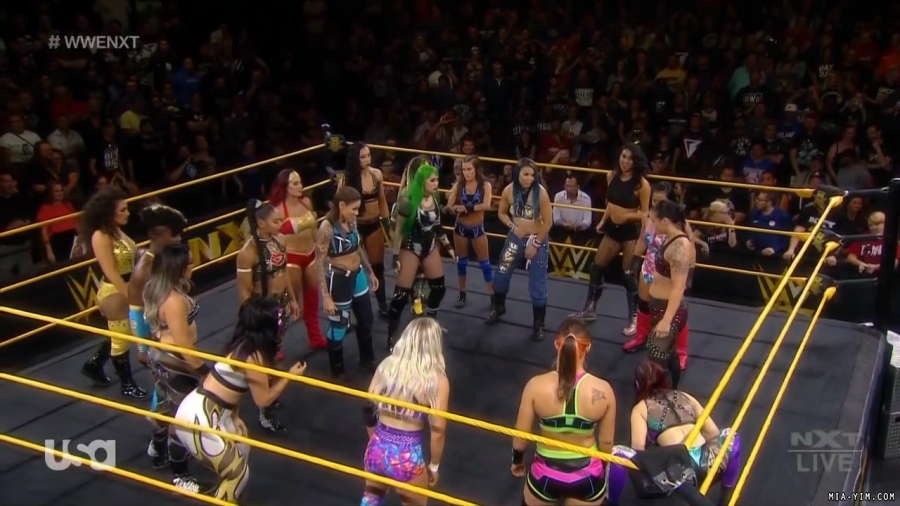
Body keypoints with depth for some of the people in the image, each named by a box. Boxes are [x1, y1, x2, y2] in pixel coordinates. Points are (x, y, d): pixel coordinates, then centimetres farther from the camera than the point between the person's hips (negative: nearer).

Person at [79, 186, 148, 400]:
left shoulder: (115, 230, 3)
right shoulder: (101, 236, -23)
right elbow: (111, 273, -23)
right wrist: (131, 296, -21)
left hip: (127, 288, 9)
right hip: (114, 293, -9)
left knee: (120, 335, 24)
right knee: (121, 337, 8)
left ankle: (93, 364, 44)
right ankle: (127, 384, 25)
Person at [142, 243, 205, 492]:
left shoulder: (153, 288, -3)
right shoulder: (175, 300, -31)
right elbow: (182, 343, -28)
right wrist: (202, 369, -20)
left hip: (159, 355, 10)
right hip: (175, 361, -10)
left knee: (165, 405, 29)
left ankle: (159, 451, 52)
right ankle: (180, 475, 19)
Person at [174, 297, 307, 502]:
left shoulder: (243, 344, 6)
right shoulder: (253, 355, -21)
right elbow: (264, 400, -11)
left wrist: (234, 417, 6)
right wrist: (289, 375, -2)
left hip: (209, 411, 9)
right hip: (198, 418, -9)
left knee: (241, 448, 26)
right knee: (238, 473, 4)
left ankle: (226, 497, 44)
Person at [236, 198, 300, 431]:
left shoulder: (279, 239, -2)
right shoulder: (249, 251, -24)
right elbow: (244, 291, -19)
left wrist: (293, 299, 17)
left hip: (282, 303, 7)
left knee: (275, 352, 21)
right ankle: (265, 415, 15)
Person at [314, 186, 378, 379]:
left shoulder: (351, 221, -3)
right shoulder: (327, 228, -23)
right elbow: (320, 263, -21)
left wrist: (370, 272, 21)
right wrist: (326, 296, -21)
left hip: (358, 276, 7)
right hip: (339, 280, -7)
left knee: (366, 320, 21)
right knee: (338, 326, 10)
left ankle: (367, 360, 44)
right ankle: (337, 370, 31)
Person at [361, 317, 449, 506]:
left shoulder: (386, 366, -1)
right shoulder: (437, 380, -13)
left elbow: (369, 410, 5)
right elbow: (437, 429, -12)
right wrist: (434, 466, 3)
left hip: (378, 449, 4)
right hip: (407, 456, -4)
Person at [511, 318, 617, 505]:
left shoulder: (536, 386, -20)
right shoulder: (603, 391, -18)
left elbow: (521, 435, -9)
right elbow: (606, 442, -6)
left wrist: (517, 460, 13)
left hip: (545, 475, 0)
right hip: (588, 477, 0)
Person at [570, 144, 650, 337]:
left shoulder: (641, 184, -15)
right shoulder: (611, 176, 1)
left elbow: (645, 213, -11)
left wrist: (629, 215, -28)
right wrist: (603, 221, 11)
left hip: (631, 231, -6)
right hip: (613, 228, 6)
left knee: (629, 274, -1)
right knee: (597, 267, 11)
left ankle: (634, 319, 14)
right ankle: (590, 310, 27)